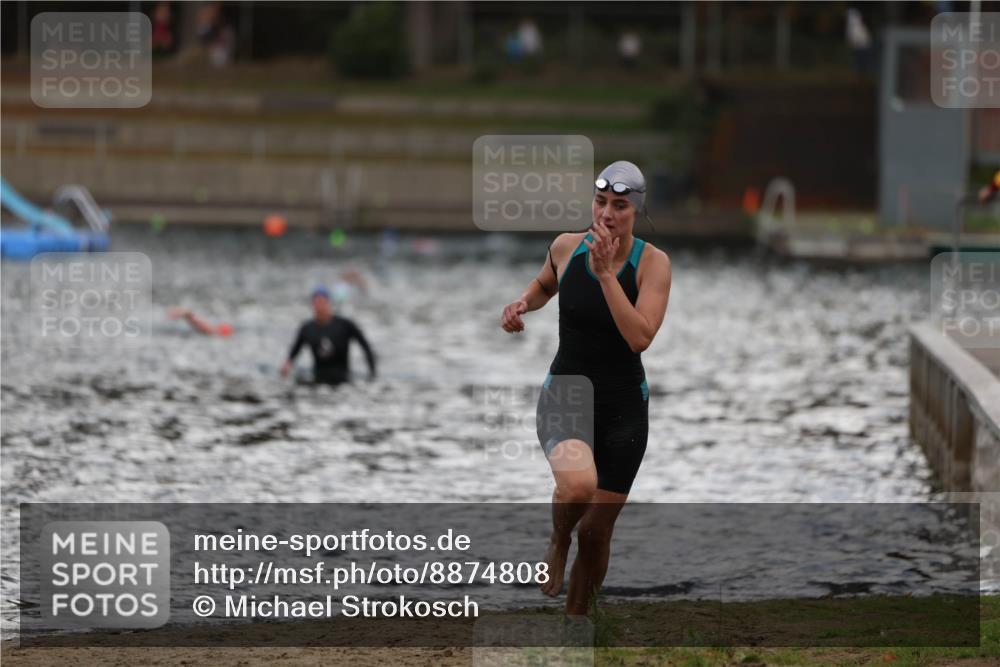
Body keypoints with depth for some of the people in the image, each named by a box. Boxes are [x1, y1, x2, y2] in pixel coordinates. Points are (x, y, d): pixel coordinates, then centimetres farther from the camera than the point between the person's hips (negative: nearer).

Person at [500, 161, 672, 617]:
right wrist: (522, 304, 1)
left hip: (623, 407, 0)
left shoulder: (652, 263, -10)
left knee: (595, 534, 5)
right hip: (565, 394, 0)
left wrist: (605, 273, -26)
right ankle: (557, 543, 2)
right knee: (578, 484, -33)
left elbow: (640, 337, -23)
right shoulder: (566, 247, -3)